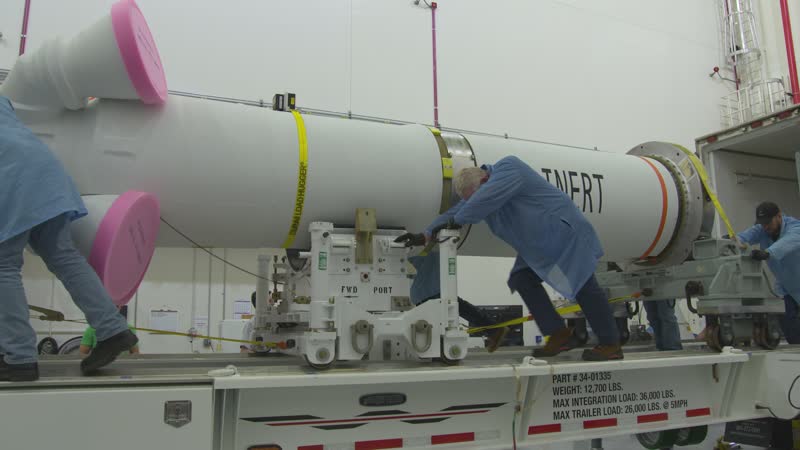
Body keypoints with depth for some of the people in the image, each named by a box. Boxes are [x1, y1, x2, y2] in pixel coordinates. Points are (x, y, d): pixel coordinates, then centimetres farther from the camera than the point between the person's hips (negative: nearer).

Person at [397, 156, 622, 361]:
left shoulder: (508, 169, -22)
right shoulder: (482, 192, 4)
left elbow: (484, 199, -36)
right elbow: (457, 211, 4)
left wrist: (456, 221, -27)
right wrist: (428, 234, -5)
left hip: (564, 232, -9)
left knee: (582, 286, -6)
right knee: (522, 279, -2)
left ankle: (610, 345, 6)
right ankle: (559, 335, 1)